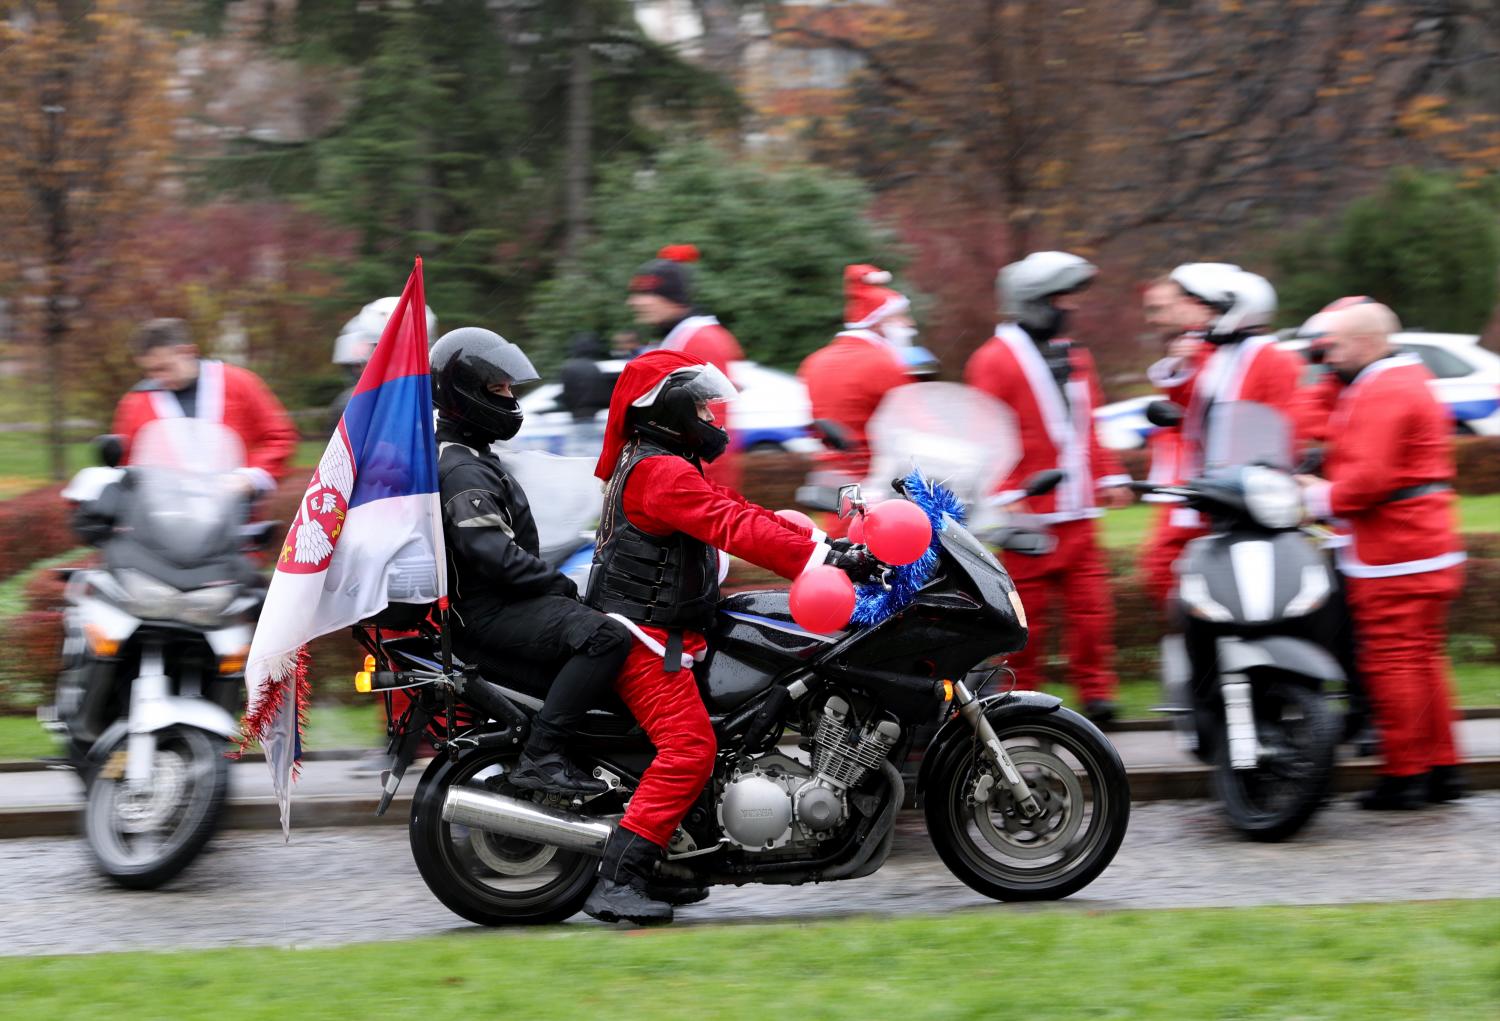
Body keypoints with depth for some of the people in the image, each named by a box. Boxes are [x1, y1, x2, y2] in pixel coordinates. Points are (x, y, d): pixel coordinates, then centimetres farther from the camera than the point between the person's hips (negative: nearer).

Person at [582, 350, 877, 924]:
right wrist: (823, 560, -31)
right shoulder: (663, 472, -15)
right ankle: (617, 881, -25)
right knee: (689, 747, -20)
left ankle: (649, 871, 17)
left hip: (664, 632, 11)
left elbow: (735, 512, 15)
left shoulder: (666, 467, 20)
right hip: (645, 636, -11)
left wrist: (821, 543, 5)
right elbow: (733, 527, -27)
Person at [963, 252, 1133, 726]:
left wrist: (1109, 475, 15)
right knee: (1024, 617, 1)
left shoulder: (1074, 358, 17)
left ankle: (1096, 694, 5)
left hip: (1077, 515, 6)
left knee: (1091, 607, 0)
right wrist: (1001, 498, -18)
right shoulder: (995, 361, -7)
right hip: (1028, 519, -6)